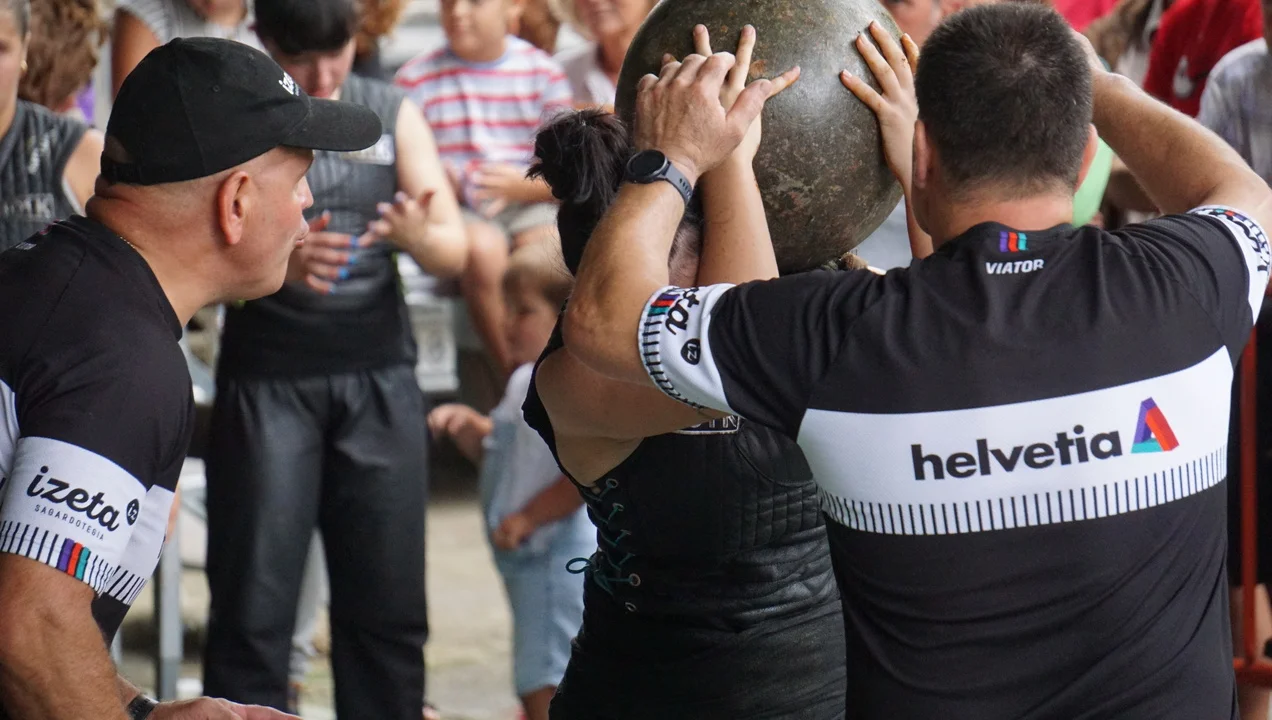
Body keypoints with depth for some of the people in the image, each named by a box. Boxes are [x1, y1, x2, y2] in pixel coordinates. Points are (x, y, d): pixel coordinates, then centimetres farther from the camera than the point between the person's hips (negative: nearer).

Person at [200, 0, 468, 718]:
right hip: (266, 381, -2)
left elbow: (456, 251, 3)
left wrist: (419, 235, -21)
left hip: (380, 380, 2)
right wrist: (278, 262, -30)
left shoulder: (393, 113, 7)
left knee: (388, 604, 4)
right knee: (255, 604, -5)